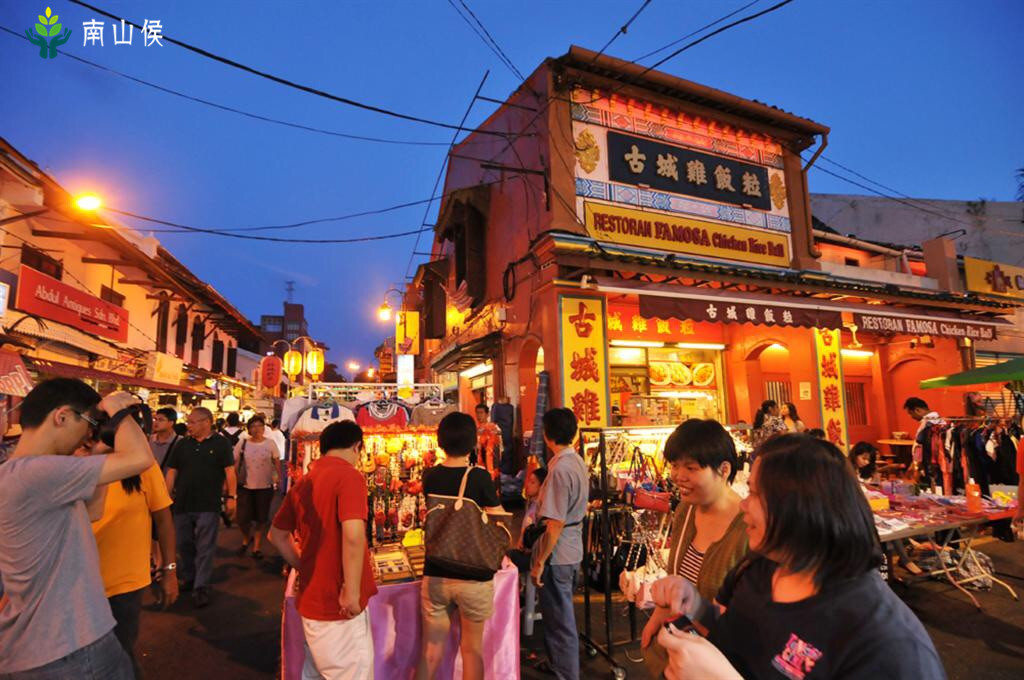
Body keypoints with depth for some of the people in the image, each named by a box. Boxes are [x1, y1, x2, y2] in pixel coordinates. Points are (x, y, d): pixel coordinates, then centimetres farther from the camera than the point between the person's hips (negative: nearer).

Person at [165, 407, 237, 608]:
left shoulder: (221, 444, -4)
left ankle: (201, 587, 8)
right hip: (182, 505, 5)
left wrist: (231, 497, -10)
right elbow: (171, 472, 10)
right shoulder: (182, 444, 8)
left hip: (208, 506, -4)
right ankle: (188, 579, 35)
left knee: (205, 548, -1)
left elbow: (229, 471, -6)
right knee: (184, 545, 16)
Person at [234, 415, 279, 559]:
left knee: (261, 519, 8)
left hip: (265, 487, 0)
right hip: (245, 487, 0)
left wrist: (276, 476, -6)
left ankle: (256, 547, 26)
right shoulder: (242, 443, -3)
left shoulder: (270, 443, -4)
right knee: (242, 519, 2)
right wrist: (237, 478, -5)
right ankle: (246, 538, 34)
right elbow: (235, 463, 3)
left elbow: (276, 462, 2)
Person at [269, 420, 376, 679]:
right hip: (338, 604, -8)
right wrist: (352, 591, -20)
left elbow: (277, 534, 18)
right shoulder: (349, 475, -18)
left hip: (311, 598, 9)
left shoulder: (304, 482, 7)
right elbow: (353, 535, -29)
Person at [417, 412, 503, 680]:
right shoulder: (480, 477, -15)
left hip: (435, 575, 3)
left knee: (430, 650, 16)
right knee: (472, 649, 15)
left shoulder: (430, 476, -2)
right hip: (474, 577, -3)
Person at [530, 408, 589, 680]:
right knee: (560, 614, 25)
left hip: (557, 554, -9)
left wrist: (539, 561, -16)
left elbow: (555, 524, -25)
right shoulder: (578, 462, 3)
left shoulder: (560, 469, -25)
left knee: (559, 619, 7)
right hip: (572, 549, 9)